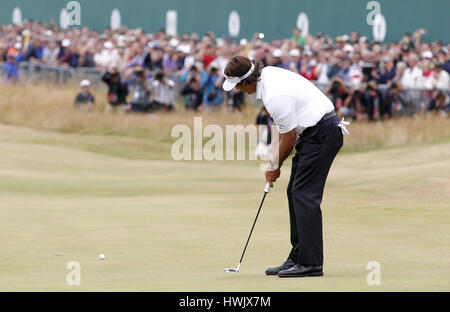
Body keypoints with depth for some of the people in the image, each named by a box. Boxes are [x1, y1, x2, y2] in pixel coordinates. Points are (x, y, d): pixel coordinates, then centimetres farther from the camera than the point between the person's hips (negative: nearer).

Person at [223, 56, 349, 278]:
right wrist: (275, 154, 13)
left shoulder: (276, 97, -26)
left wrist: (275, 167, 0)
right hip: (313, 131, 11)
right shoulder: (267, 74, 5)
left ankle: (311, 263, -14)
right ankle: (298, 258, 13)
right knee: (295, 192, 10)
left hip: (322, 133, -11)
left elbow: (289, 137, -16)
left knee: (304, 195, -13)